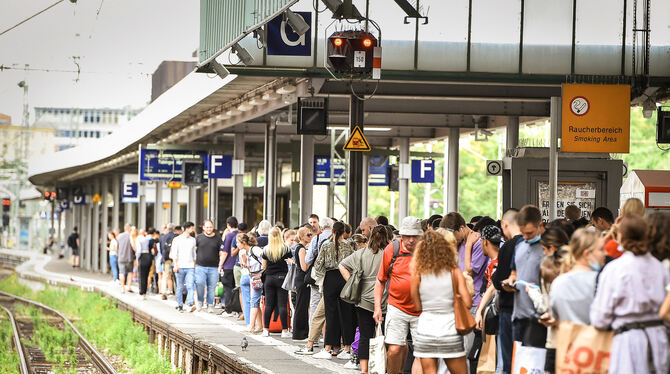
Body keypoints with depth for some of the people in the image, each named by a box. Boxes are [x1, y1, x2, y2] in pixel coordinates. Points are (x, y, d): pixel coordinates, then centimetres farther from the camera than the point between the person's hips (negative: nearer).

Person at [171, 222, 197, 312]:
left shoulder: (193, 240, 13)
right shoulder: (177, 240, 2)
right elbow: (174, 254, -2)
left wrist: (194, 265, 15)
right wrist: (176, 265, -11)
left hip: (190, 267, 2)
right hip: (180, 267, -2)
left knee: (190, 286, -12)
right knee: (180, 287, 3)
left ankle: (190, 305, -22)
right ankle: (180, 305, 11)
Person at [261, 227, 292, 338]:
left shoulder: (266, 250, 1)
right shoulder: (286, 249, -6)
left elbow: (264, 267, 8)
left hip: (269, 278, 2)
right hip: (282, 277, -2)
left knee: (268, 304, 7)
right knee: (282, 305, -2)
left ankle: (266, 329, 8)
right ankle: (284, 330, -2)